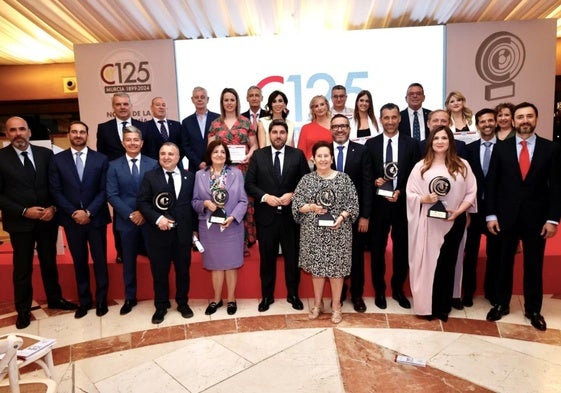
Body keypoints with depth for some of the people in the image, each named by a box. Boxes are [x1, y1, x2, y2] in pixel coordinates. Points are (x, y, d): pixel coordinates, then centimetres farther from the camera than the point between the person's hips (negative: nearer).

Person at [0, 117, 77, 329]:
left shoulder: (45, 154, 1)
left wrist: (53, 208, -11)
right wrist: (23, 211, -16)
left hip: (48, 219, 2)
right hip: (20, 222, -2)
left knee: (49, 262, 17)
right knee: (22, 268, 11)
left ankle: (54, 298, 35)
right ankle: (23, 310, 28)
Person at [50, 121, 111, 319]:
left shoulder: (101, 159, 0)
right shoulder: (57, 160, 3)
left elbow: (104, 190, -3)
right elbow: (56, 191, -1)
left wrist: (89, 212, -13)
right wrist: (73, 212, -11)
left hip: (96, 218, -1)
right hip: (72, 219, 1)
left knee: (100, 260, 7)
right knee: (79, 262, 11)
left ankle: (101, 299, 23)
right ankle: (84, 299, 26)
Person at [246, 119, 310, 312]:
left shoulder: (298, 155, 2)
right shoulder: (258, 155, 2)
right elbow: (249, 184, 0)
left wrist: (292, 195, -14)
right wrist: (265, 196, -15)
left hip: (290, 215, 0)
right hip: (266, 215, 0)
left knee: (292, 257, 11)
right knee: (267, 258, 11)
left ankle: (293, 295, 29)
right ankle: (267, 296, 27)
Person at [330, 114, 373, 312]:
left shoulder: (361, 151, -1)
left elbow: (367, 184, -4)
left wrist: (365, 216, -9)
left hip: (355, 213, 0)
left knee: (356, 256, 11)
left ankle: (357, 294, 29)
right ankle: (339, 292, 30)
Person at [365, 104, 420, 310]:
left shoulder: (411, 144, 3)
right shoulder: (371, 144, 3)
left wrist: (401, 192, -12)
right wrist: (375, 182, -15)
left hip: (403, 204, 0)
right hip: (378, 203, 0)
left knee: (402, 249, 10)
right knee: (377, 249, 8)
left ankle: (398, 289, 30)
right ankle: (379, 291, 25)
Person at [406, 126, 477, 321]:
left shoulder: (462, 165, 4)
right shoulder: (421, 166, 2)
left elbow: (471, 193, 3)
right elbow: (410, 193, 2)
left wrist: (458, 211, -11)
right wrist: (424, 199, -17)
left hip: (453, 222, 1)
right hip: (427, 223, -1)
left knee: (446, 264, 10)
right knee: (426, 262, 3)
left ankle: (443, 306, 23)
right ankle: (426, 305, 17)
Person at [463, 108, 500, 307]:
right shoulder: (470, 148, 2)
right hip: (474, 206, 1)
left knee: (494, 252, 13)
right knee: (471, 251, 10)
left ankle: (491, 290, 31)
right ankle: (468, 290, 25)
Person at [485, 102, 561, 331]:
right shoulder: (501, 148, 1)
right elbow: (491, 183, -1)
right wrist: (491, 214, -6)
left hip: (536, 217, 0)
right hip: (506, 216, 0)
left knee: (534, 265, 11)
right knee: (504, 263, 10)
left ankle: (533, 309, 27)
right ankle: (501, 304, 26)